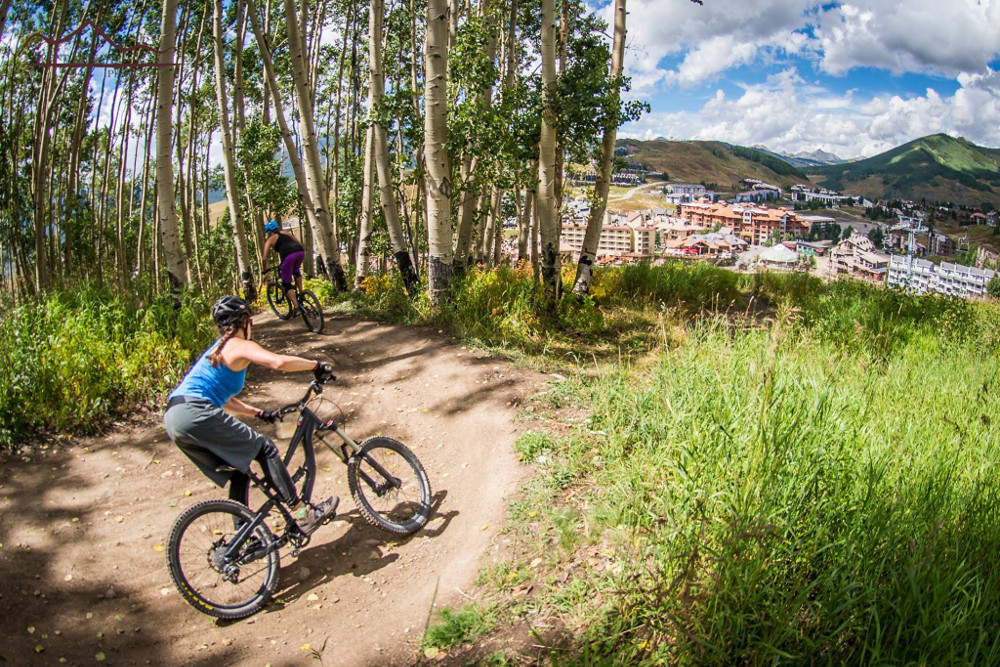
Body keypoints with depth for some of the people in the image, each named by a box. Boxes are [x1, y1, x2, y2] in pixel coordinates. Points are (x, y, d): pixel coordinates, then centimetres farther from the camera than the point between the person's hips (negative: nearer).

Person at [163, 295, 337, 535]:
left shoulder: (217, 349, 27)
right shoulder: (239, 345, -1)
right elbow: (279, 362, -21)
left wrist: (259, 413, 35)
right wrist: (316, 365, -8)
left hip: (173, 420, 9)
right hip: (195, 415, -9)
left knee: (239, 471, 18)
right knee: (264, 448, -3)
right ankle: (302, 514, -5)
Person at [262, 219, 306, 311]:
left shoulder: (270, 239, 21)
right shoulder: (286, 232, 32)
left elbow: (265, 258, 13)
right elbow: (300, 244, 29)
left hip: (288, 255, -5)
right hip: (300, 251, 5)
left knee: (286, 284, 7)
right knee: (296, 270, 38)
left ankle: (296, 307, -4)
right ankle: (300, 292, 29)